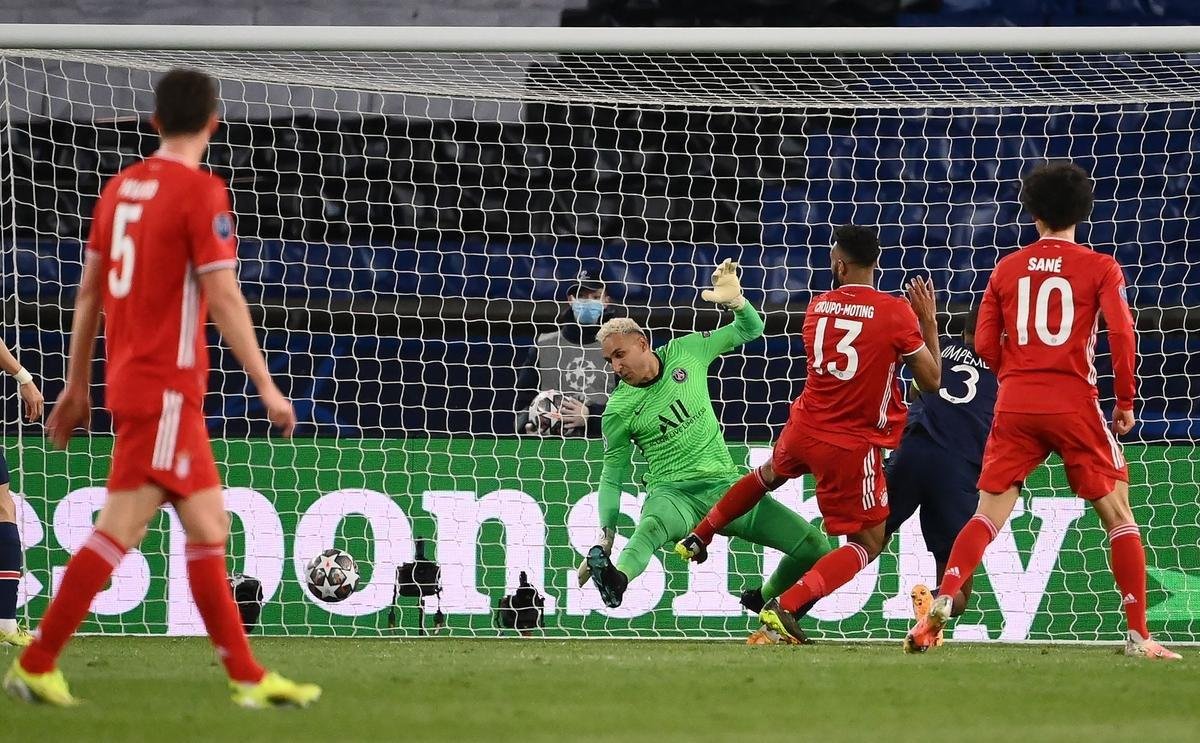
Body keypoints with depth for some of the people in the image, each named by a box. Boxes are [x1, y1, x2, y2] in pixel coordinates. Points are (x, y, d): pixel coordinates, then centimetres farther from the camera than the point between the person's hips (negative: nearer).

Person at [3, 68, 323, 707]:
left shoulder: (120, 187, 11)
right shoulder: (201, 192, -11)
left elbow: (89, 292, 15)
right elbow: (224, 300, -16)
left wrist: (76, 386, 20)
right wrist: (266, 388, -11)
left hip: (127, 382, 8)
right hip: (166, 389, -8)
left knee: (209, 527, 10)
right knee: (118, 529, -8)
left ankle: (246, 675, 9)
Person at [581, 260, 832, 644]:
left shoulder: (686, 352, 5)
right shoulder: (619, 410, 0)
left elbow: (750, 329, 14)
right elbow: (612, 474, 4)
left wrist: (735, 301, -9)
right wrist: (605, 535, -7)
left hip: (725, 486, 4)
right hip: (673, 493, -4)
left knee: (813, 546, -8)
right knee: (652, 525, -43)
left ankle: (766, 602, 16)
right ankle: (616, 580, -71)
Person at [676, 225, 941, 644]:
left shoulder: (817, 307, 2)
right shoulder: (897, 314, -14)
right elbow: (932, 381, -7)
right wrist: (928, 321, 5)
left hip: (804, 428, 5)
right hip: (853, 445, -5)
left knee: (769, 475, 37)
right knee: (869, 542, 5)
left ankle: (697, 539, 48)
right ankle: (787, 605, -12)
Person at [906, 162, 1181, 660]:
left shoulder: (1008, 269, 9)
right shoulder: (1100, 268, 1)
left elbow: (985, 343, 7)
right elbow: (1121, 334, -10)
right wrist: (1126, 402, 0)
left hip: (1015, 405, 2)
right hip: (1075, 404, -2)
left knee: (988, 515, 4)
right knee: (1117, 514, 7)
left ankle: (939, 609, -16)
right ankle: (1138, 635, 1)